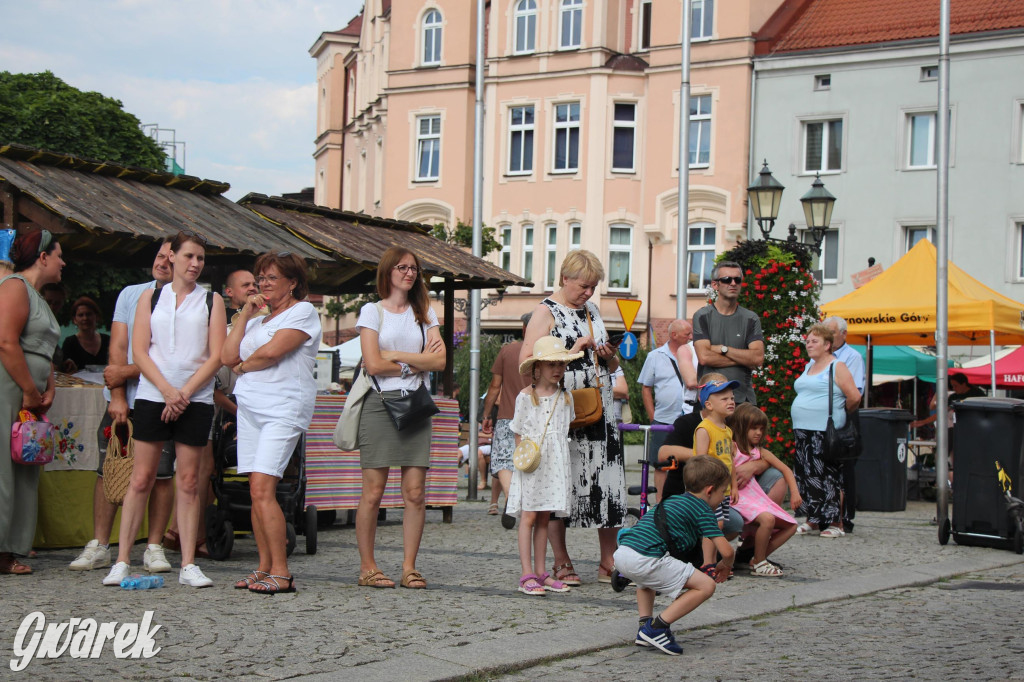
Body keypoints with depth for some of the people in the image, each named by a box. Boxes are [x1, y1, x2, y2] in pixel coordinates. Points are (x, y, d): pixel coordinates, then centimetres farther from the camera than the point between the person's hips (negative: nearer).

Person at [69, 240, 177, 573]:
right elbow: (118, 348, 3)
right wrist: (117, 397, -7)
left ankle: (154, 548, 8)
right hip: (123, 399, 3)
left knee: (161, 474, -2)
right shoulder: (131, 295, 10)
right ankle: (99, 546, 9)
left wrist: (125, 373, -10)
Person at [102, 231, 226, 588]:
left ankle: (188, 565, 2)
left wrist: (184, 393, -9)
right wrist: (167, 390, -11)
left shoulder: (212, 301, 9)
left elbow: (216, 356, 1)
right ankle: (122, 560, 1)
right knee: (141, 478, -2)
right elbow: (140, 351, 3)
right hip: (152, 395, 0)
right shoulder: (150, 297, 11)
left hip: (196, 398, 0)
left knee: (188, 481, 0)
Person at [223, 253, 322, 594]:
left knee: (263, 489, -17)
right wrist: (244, 314, 10)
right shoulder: (257, 320, 24)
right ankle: (265, 567, 8)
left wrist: (243, 366, 5)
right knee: (257, 491, 3)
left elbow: (271, 351, -14)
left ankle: (281, 573, -15)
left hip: (284, 407, -8)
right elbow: (227, 357, 12)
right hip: (250, 405, 8)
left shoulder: (303, 311, 0)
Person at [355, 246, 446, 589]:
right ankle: (367, 566, 3)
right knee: (373, 492, -5)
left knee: (415, 493, -2)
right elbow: (374, 364, -7)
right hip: (380, 403, -3)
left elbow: (440, 361, 2)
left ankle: (409, 566, 4)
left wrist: (396, 356, -6)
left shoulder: (425, 313, 15)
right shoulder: (372, 311, 4)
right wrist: (418, 363, 0)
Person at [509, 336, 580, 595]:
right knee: (528, 516, -6)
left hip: (555, 464, 4)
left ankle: (541, 573, 12)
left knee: (544, 518, 8)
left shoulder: (566, 397, 9)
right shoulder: (526, 396, -2)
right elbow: (518, 432, 2)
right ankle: (527, 575, -6)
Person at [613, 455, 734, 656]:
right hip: (646, 559, -9)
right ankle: (657, 627, -4)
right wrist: (726, 565, 23)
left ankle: (645, 624, 26)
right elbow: (726, 550, 0)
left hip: (621, 552, 9)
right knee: (706, 586, -3)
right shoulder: (703, 510, 6)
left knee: (645, 578, 42)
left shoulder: (674, 500, 29)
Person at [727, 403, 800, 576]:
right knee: (767, 519, -32)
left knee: (791, 526, 3)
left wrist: (794, 492, 8)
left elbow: (785, 470, 19)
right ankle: (758, 564, -14)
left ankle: (758, 558, 2)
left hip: (758, 497, 8)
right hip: (739, 498, -8)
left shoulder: (760, 452, 15)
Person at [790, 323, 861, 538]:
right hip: (802, 430, 8)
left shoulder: (837, 367, -5)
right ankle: (812, 520, 16)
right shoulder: (809, 367, 18)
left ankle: (836, 523, -1)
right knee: (806, 476, 8)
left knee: (828, 476, -6)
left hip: (825, 432, -8)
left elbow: (855, 397, -11)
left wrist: (840, 414, 3)